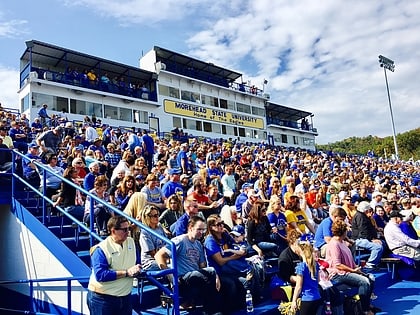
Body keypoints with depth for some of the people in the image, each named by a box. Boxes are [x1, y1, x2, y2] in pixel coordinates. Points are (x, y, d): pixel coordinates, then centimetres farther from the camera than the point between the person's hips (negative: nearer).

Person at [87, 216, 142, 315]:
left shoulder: (131, 242, 3)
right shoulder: (101, 249, -17)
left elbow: (137, 262, 11)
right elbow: (100, 275, -25)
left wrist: (136, 270, -13)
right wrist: (126, 272, -25)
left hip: (125, 297, 6)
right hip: (102, 299, -6)